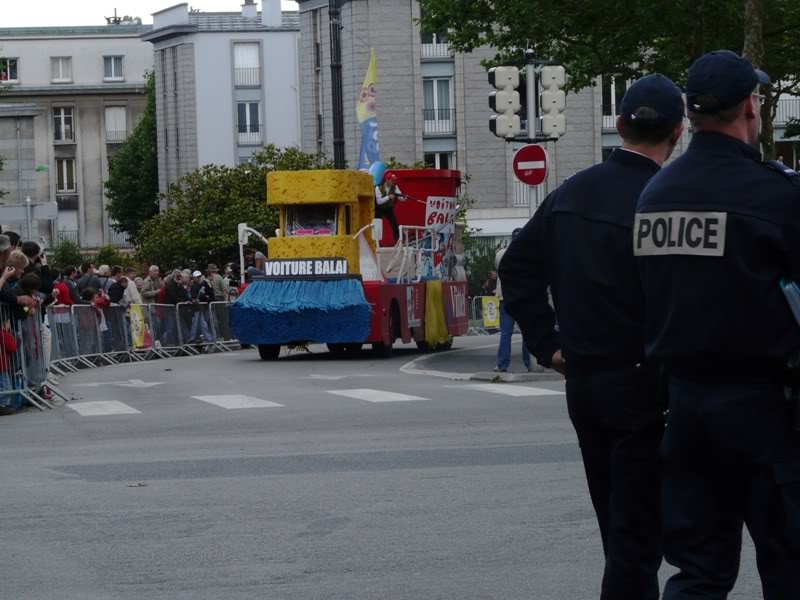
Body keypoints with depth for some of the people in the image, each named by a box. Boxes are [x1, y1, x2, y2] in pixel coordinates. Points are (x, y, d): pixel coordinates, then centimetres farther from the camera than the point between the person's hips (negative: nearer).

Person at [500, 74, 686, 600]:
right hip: (640, 382, -7)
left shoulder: (571, 193, 6)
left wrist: (547, 344, 10)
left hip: (582, 379, 7)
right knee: (638, 530, -2)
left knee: (618, 524, 19)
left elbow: (517, 268, 11)